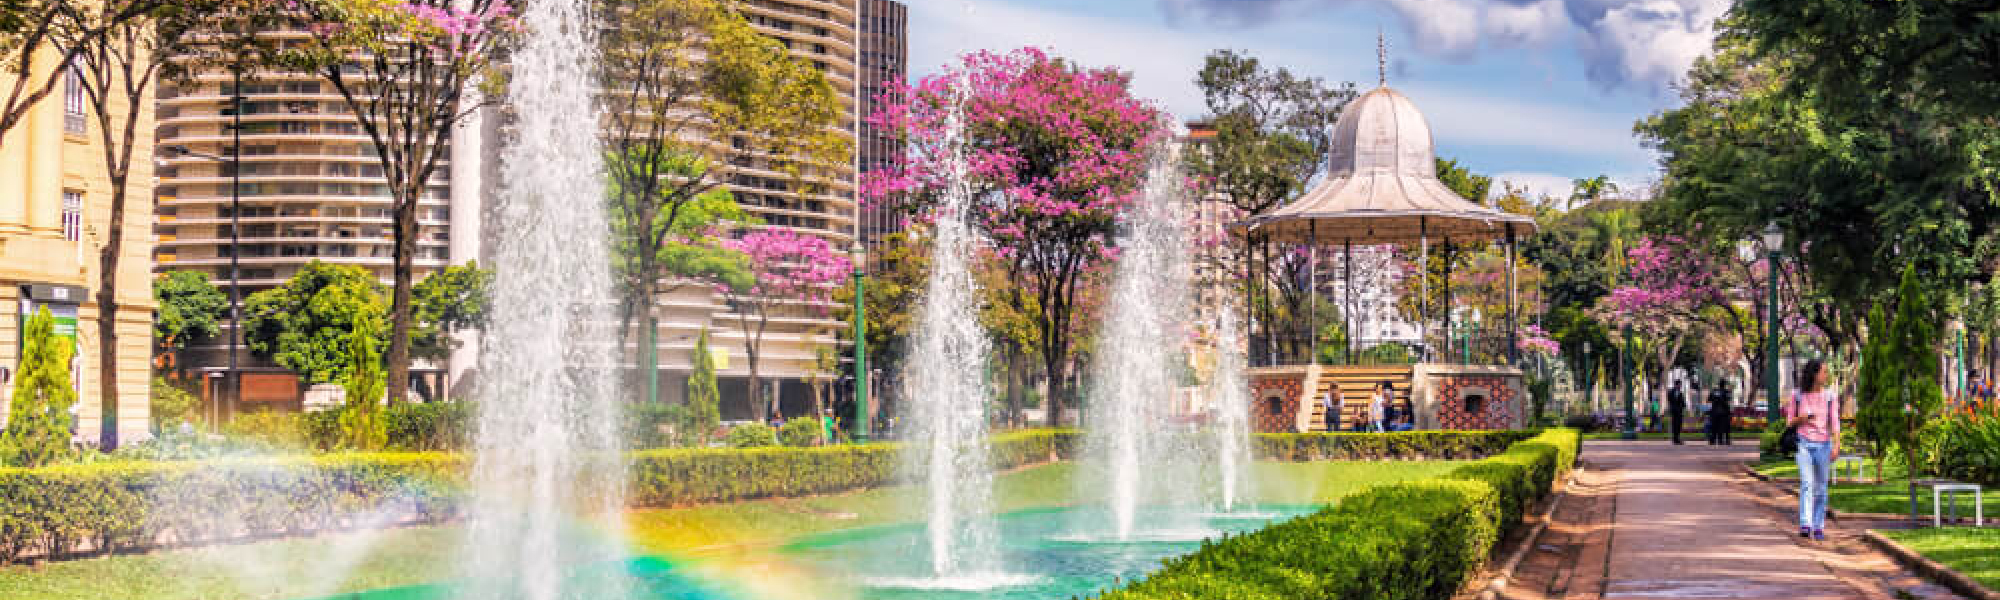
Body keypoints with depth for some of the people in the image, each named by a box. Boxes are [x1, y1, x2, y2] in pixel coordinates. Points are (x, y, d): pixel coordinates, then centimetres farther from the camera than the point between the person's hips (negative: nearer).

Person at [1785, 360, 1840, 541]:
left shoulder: (1830, 396, 2)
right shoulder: (1798, 395, 2)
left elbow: (1835, 422, -1)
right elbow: (1789, 420, 10)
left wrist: (1836, 445, -12)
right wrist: (1801, 419, -12)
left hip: (1824, 444, 1)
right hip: (1804, 444, -1)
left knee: (1821, 488, 6)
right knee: (1806, 483, -16)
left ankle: (1819, 528, 15)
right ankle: (1805, 525, -23)